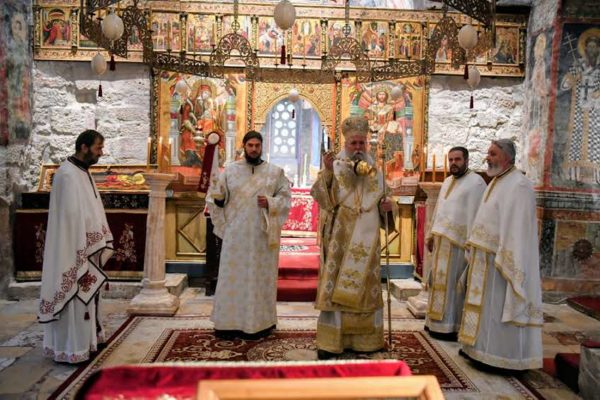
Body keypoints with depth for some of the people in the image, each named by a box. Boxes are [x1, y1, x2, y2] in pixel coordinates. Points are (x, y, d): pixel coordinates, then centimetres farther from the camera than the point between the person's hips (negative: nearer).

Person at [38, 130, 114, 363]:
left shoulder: (83, 173, 11)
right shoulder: (67, 175, -18)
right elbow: (71, 217, -22)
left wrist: (99, 244, 12)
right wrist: (82, 254, -21)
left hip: (85, 249, 10)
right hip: (74, 250, -10)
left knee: (85, 295, 17)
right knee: (73, 297, -1)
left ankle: (84, 340, 29)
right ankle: (69, 349, 10)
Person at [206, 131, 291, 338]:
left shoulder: (275, 171, 5)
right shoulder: (230, 170, 6)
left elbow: (286, 198, 3)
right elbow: (216, 198, 6)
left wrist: (270, 203, -15)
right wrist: (218, 197, -16)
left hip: (263, 234, 0)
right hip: (236, 234, 1)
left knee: (261, 277, 5)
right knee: (233, 277, 3)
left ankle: (259, 322, 17)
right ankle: (230, 322, 14)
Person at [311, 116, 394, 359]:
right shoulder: (335, 166, -1)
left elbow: (380, 199, 19)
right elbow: (319, 195, -13)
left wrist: (385, 205, -3)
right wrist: (326, 172, -28)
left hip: (366, 239, 4)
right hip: (341, 238, -4)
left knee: (365, 287, 9)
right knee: (336, 286, -5)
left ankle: (363, 338, 22)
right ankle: (329, 341, 4)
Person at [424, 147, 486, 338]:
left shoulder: (475, 182, -9)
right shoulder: (447, 181, 17)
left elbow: (475, 214, -16)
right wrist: (431, 234, 17)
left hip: (458, 241, -8)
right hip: (441, 238, 8)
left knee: (453, 282, -2)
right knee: (440, 280, 13)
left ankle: (452, 325, 9)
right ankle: (437, 320, 23)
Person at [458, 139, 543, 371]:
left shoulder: (519, 185, -15)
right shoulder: (495, 183, 14)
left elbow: (516, 227, -21)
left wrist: (504, 261, -24)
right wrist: (474, 252, 13)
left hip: (499, 258, -9)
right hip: (483, 258, 9)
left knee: (498, 306, -1)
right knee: (484, 304, 15)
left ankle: (502, 355, 10)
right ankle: (479, 346, 27)